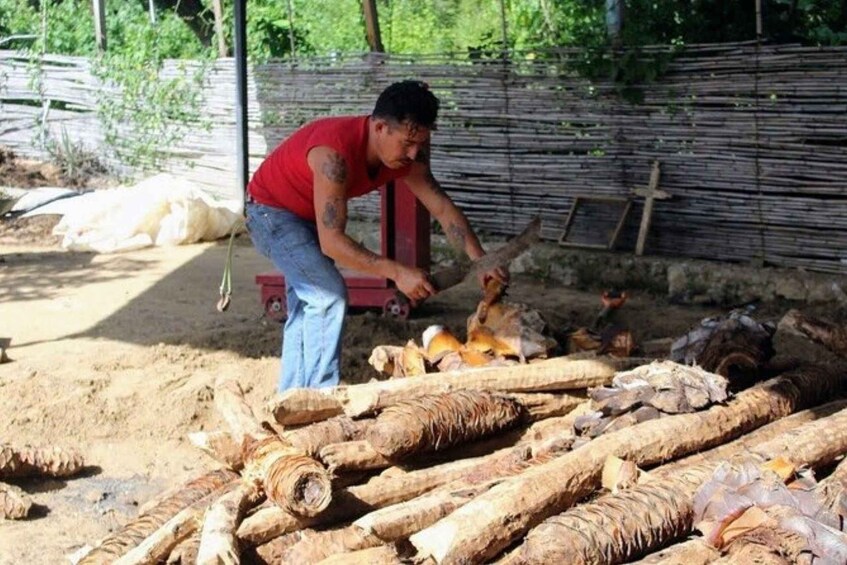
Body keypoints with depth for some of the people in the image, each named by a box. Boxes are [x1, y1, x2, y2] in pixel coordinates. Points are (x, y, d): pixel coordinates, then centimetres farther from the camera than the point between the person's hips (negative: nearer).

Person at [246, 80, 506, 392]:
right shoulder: (335, 152, -40)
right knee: (328, 295, -19)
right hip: (271, 210, -9)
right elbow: (332, 242, -41)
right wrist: (397, 272, -44)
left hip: (306, 216, 9)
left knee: (306, 307, 15)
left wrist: (480, 262, -24)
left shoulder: (404, 153, -17)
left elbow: (442, 207, -13)